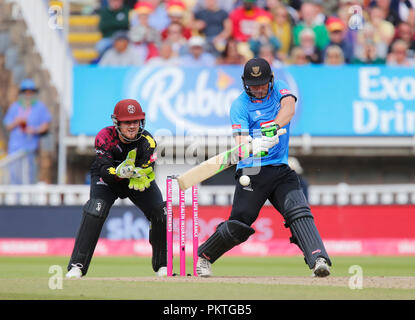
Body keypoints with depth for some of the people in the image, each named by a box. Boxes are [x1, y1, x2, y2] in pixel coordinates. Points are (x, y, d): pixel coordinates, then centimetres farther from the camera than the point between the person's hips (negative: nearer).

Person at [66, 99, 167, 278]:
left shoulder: (147, 141, -24)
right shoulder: (105, 137, -28)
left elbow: (147, 171, -27)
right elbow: (105, 172, -33)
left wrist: (138, 176, -50)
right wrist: (120, 172, -54)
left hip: (138, 181, 2)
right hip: (107, 179, -2)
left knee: (161, 214, -14)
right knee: (95, 211, -27)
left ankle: (162, 264, 8)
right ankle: (77, 266, -23)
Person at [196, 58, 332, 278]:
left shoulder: (279, 88, 6)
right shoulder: (240, 105, -3)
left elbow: (289, 108, -16)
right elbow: (240, 141, -16)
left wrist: (274, 127, -35)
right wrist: (255, 145, -40)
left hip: (281, 170, 3)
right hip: (252, 172, -2)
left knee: (299, 213, -18)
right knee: (239, 225, -1)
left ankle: (318, 259, -30)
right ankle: (204, 256, 20)